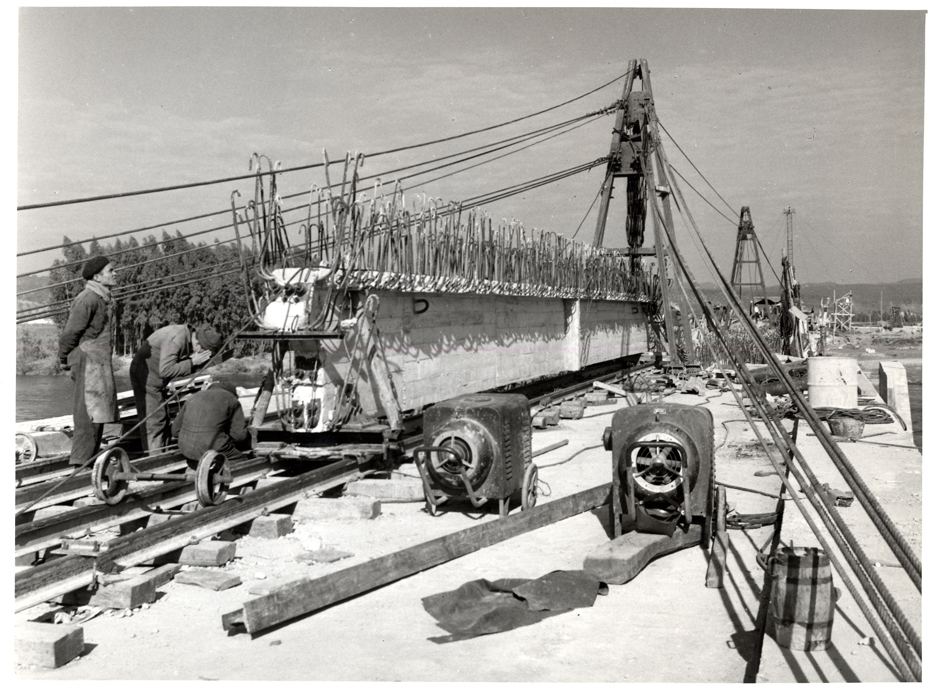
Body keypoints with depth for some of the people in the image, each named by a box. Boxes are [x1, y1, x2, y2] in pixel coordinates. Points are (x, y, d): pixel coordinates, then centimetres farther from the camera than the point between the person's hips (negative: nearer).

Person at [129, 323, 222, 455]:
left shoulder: (189, 337, 1)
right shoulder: (176, 339, -27)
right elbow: (165, 370, -29)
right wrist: (192, 362, -25)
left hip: (157, 379, 9)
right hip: (146, 375, -9)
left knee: (164, 420, 10)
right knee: (153, 419, -10)